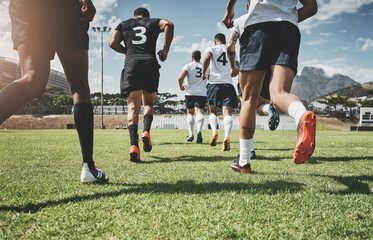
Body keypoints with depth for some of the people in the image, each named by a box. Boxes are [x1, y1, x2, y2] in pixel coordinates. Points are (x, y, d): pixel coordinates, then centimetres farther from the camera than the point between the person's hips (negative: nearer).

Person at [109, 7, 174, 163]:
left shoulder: (124, 24, 25)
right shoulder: (154, 22, 23)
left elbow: (112, 42, 10)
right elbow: (168, 24, 1)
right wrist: (165, 50, 5)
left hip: (131, 64, 0)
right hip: (151, 63, 0)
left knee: (133, 107, -7)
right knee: (148, 103, 17)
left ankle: (134, 145, -24)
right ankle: (146, 132, -9)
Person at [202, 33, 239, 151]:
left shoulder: (211, 49, 9)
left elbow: (207, 57, -14)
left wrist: (204, 73, -1)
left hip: (214, 83, -1)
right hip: (228, 84, 1)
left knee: (213, 111, 12)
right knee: (227, 111, -7)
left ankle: (214, 131, -12)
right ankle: (227, 137, -26)